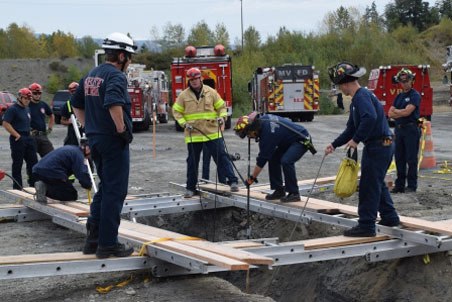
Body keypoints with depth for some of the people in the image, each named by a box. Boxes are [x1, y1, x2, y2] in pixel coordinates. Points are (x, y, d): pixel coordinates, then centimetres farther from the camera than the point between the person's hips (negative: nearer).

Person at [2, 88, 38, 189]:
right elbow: (5, 124, -17)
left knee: (33, 161, 10)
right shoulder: (12, 109, -10)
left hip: (28, 138, 8)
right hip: (18, 139, -8)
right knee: (17, 163, -1)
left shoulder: (27, 109, 15)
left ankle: (33, 184, 20)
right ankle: (17, 187, 7)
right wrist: (17, 135, -18)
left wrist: (29, 133, 14)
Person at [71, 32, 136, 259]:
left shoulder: (90, 76, 13)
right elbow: (114, 104, -32)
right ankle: (108, 244, 0)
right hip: (113, 140, -9)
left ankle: (93, 238, 19)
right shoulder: (116, 76, -15)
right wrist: (122, 130, -21)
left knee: (105, 187, 19)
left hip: (95, 139, 9)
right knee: (115, 191, -3)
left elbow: (76, 104, 21)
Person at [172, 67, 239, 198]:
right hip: (193, 135, 1)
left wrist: (222, 117, -9)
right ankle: (190, 187, 19)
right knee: (192, 161, 7)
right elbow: (176, 111, 8)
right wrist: (184, 123, -7)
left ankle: (233, 181, -1)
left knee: (221, 156, -4)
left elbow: (221, 107, 10)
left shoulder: (211, 92, 3)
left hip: (212, 133, -1)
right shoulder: (184, 95, 3)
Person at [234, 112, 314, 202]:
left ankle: (294, 194, -17)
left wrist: (252, 178, -13)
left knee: (286, 161, -28)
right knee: (273, 159, 3)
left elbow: (262, 159, -22)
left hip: (302, 140, -10)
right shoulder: (263, 119, -7)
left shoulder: (267, 134, -29)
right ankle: (279, 190, 9)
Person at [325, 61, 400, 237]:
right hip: (382, 146, 10)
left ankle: (366, 226, 0)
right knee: (377, 183, 21)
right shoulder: (356, 100, 17)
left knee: (369, 185, -5)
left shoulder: (362, 96, -16)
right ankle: (389, 218, 31)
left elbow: (370, 118, -34)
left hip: (378, 147, -10)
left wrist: (356, 139, -27)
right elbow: (351, 128, 22)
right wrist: (334, 145, 18)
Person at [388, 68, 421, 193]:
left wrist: (396, 111, 1)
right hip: (399, 130, 7)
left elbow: (407, 111, -16)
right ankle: (399, 185, 14)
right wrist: (402, 113, -8)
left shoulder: (415, 95, -5)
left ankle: (412, 185, 1)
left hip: (411, 129, -7)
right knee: (399, 158, 8)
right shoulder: (399, 96, 17)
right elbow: (390, 114, 8)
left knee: (411, 159, -4)